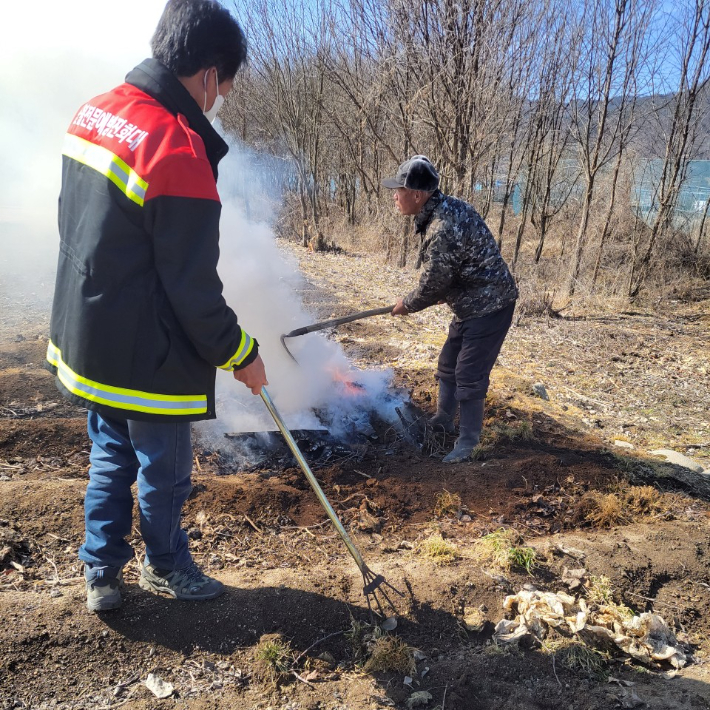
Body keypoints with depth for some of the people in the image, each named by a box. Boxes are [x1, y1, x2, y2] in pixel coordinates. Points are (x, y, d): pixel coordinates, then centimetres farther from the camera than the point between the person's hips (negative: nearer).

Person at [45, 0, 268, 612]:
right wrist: (239, 353, -8)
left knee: (110, 458, 23)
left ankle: (102, 573, 38)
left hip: (85, 341, 8)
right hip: (146, 357, -8)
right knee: (163, 472, 15)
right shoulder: (181, 151, -24)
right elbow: (193, 290, -22)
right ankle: (166, 568, 39)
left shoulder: (93, 114, 3)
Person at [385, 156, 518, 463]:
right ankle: (443, 421, 38)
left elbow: (432, 284, -17)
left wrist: (406, 305, 0)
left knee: (469, 376, -4)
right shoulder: (448, 207, 4)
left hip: (489, 306, -11)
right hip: (473, 303, 11)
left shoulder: (443, 229, -27)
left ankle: (467, 442, 10)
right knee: (448, 365, 20)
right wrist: (441, 295, 16)